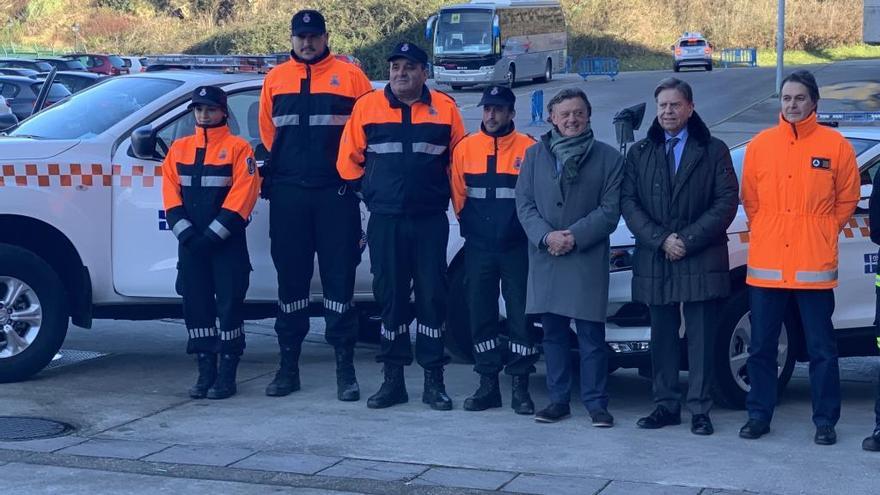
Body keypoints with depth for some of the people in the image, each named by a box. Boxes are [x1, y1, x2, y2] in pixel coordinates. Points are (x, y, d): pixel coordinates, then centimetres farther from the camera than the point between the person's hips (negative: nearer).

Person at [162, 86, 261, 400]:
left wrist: (213, 235, -15)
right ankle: (206, 371, 13)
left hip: (227, 244, -4)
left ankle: (227, 374, 4)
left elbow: (242, 196, -11)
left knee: (229, 306, -3)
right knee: (196, 306, 6)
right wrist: (186, 233, -7)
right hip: (190, 243, 4)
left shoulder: (238, 148, -2)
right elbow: (171, 193, 6)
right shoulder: (179, 149, 12)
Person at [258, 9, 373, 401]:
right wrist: (273, 174, 14)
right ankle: (288, 366, 16)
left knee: (339, 279, -1)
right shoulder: (275, 80, 12)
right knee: (290, 279, 8)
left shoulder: (350, 76, 2)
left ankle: (345, 369, 5)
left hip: (336, 194, -3)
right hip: (288, 196, 3)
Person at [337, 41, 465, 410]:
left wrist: (457, 205, 9)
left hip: (431, 220, 0)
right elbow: (349, 160, 11)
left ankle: (433, 380, 6)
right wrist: (372, 190, 12)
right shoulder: (367, 107, 4)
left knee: (432, 296, 0)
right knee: (390, 296, 4)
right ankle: (393, 378, 12)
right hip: (385, 221, 0)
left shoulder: (445, 108, 5)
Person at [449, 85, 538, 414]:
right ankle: (488, 384, 16)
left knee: (521, 315, -1)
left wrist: (522, 229, -3)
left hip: (517, 248, -3)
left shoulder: (529, 149, -5)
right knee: (480, 315, 7)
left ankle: (520, 386, 7)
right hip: (478, 249, 3)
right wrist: (472, 226, 9)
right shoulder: (465, 148, 5)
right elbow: (458, 195, 11)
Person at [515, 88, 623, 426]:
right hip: (545, 258, 3)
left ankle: (596, 402, 4)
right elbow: (524, 204, 6)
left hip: (588, 258, -3)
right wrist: (546, 235, -11)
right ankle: (558, 399, 15)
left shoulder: (608, 158, 3)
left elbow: (610, 209, -2)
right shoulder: (535, 155, 10)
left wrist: (574, 236, -12)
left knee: (591, 334, -4)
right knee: (553, 332, 7)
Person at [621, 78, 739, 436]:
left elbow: (727, 201, -3)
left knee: (701, 337, -1)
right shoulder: (639, 153, 11)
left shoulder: (714, 151, 4)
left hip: (701, 261, -3)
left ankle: (700, 409, 4)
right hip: (654, 262, 3)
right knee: (662, 336, 8)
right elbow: (628, 202, 3)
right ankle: (665, 405, 15)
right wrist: (661, 240, -10)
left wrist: (688, 239, -11)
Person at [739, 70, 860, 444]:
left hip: (814, 265, -2)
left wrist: (822, 234, 7)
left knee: (821, 349, 3)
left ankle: (825, 421, 13)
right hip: (765, 265, 2)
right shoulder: (760, 145, 5)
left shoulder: (835, 145, 0)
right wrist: (767, 233, 10)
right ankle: (759, 414, 20)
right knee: (761, 346, 9)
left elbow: (847, 199, 9)